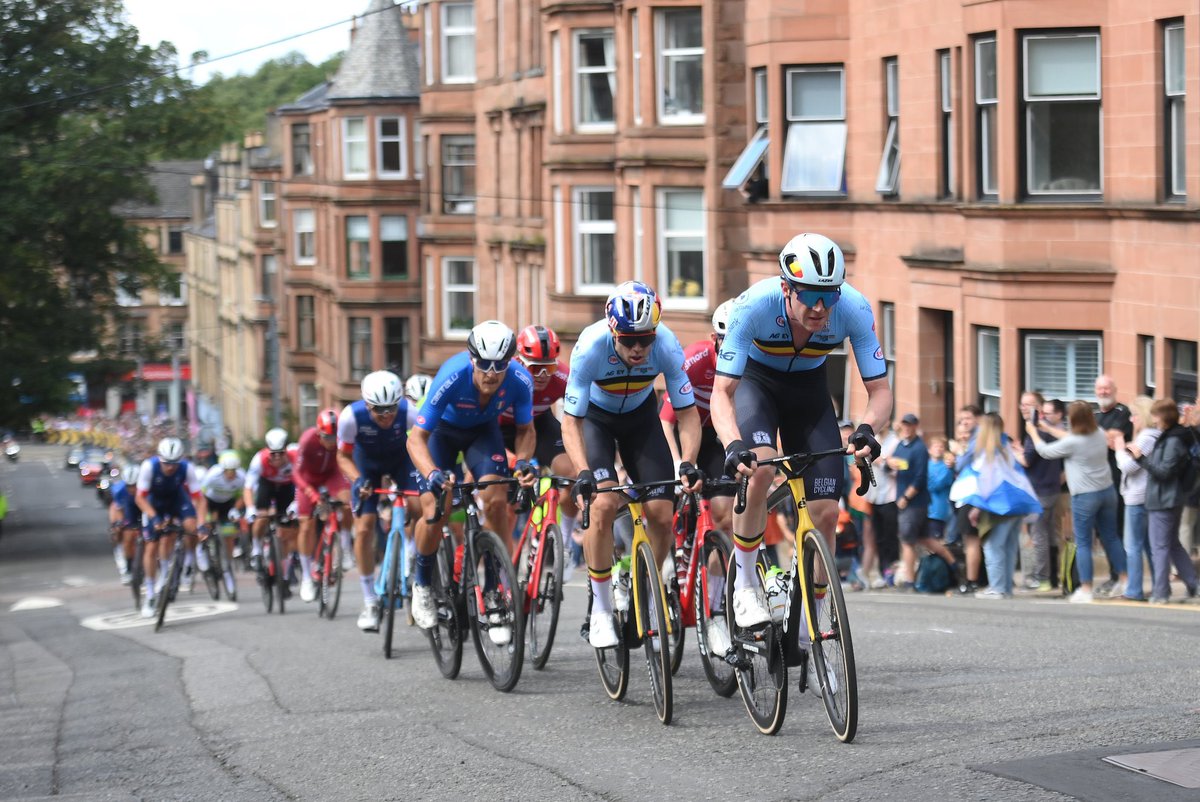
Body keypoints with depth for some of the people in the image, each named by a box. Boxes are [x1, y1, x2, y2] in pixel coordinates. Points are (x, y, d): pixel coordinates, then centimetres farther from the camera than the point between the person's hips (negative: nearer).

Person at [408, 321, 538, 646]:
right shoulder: (452, 377, -38)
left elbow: (525, 429, -11)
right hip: (443, 431, -2)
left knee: (497, 501, -21)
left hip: (483, 430, 2)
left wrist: (523, 461, -32)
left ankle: (494, 594, -9)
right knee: (434, 512, -17)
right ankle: (422, 582, 12)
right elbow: (416, 438, -33)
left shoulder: (520, 381, -30)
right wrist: (433, 474, -51)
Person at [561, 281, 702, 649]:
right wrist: (583, 472, -45)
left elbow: (688, 412, -21)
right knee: (604, 503, -24)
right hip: (595, 418, -2)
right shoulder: (591, 347, -35)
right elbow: (571, 422, -30)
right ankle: (601, 608, -11)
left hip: (641, 416, 2)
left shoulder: (667, 346, -30)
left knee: (661, 515, -10)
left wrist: (689, 463, -37)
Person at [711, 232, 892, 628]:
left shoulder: (854, 309, -31)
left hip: (809, 387, 3)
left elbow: (880, 390, -24)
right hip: (754, 379, -2)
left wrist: (867, 428, -46)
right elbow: (722, 393, -34)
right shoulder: (754, 305, -36)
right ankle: (745, 584, -13)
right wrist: (733, 444, -53)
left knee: (825, 513, -7)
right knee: (759, 468, -33)